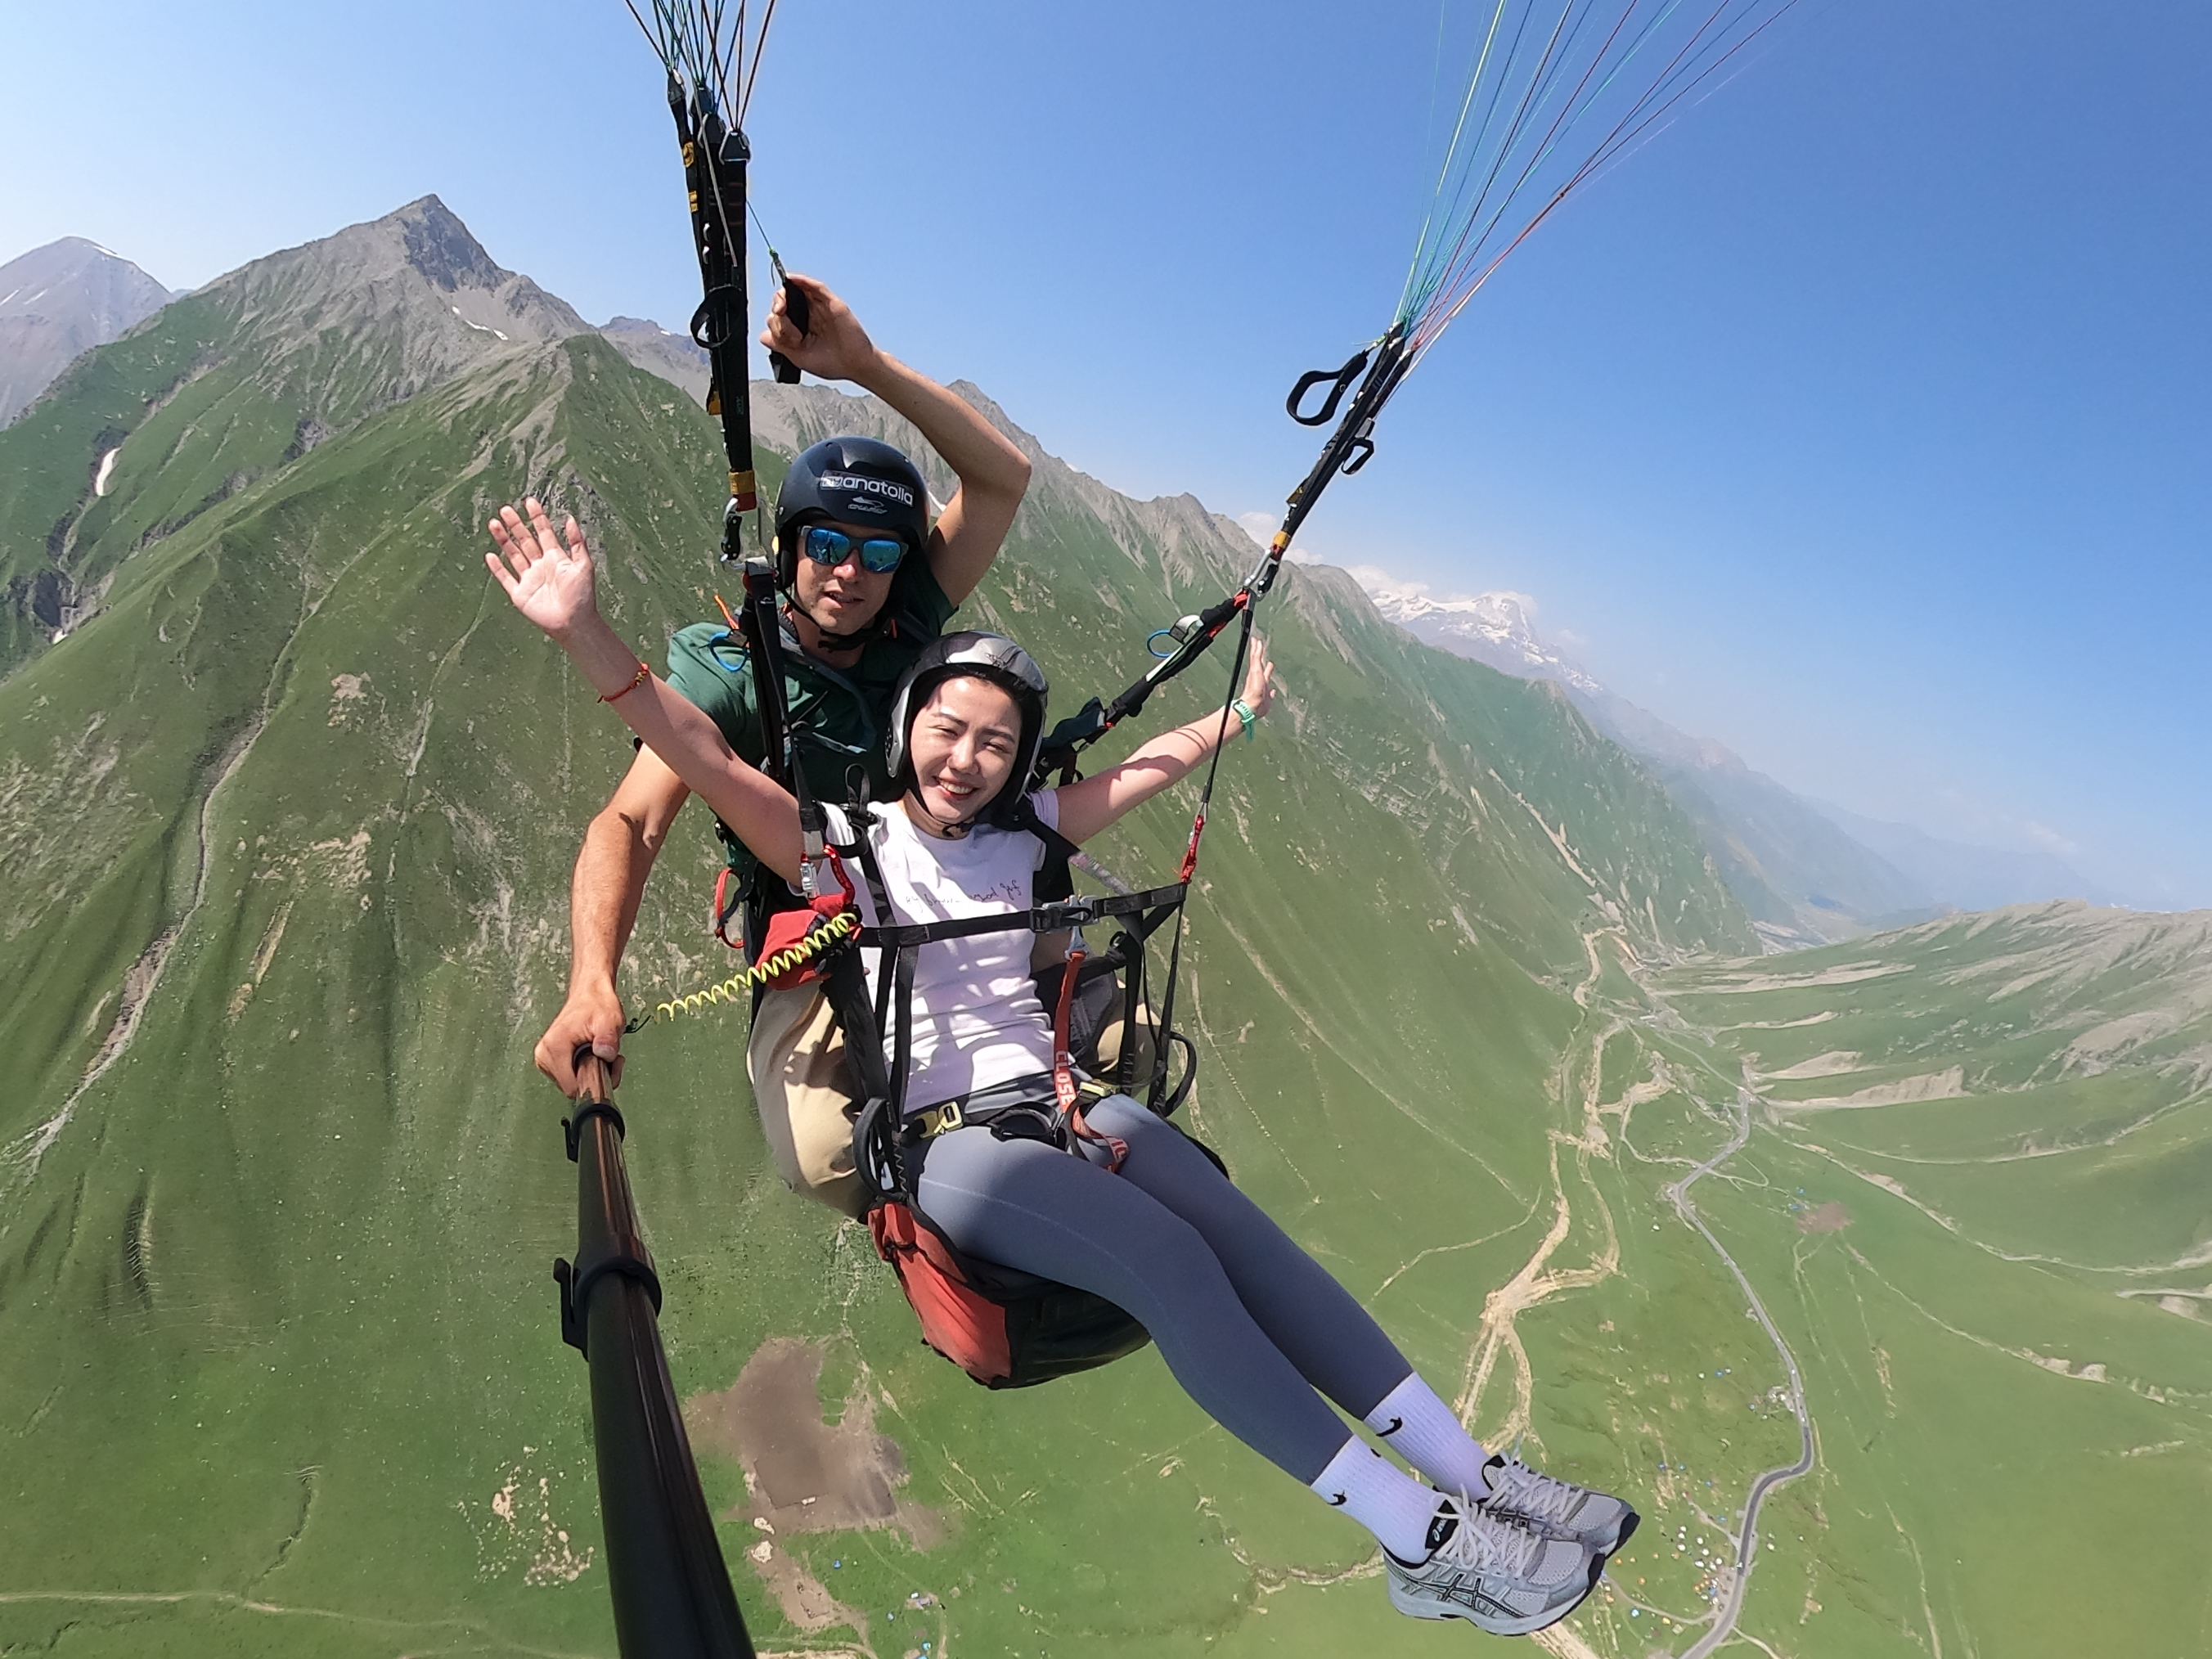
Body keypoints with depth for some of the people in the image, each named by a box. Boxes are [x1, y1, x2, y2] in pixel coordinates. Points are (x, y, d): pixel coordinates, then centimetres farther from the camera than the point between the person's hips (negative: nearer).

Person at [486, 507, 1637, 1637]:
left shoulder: (1018, 831, 12)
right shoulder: (842, 843, -2)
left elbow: (1150, 767, 25)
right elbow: (706, 760, -17)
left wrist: (1243, 708, 36)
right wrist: (583, 631, -29)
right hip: (942, 1139, -5)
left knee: (1241, 1235, -19)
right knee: (1165, 1254, -27)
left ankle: (1480, 1481, -13)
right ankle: (1422, 1544, -22)